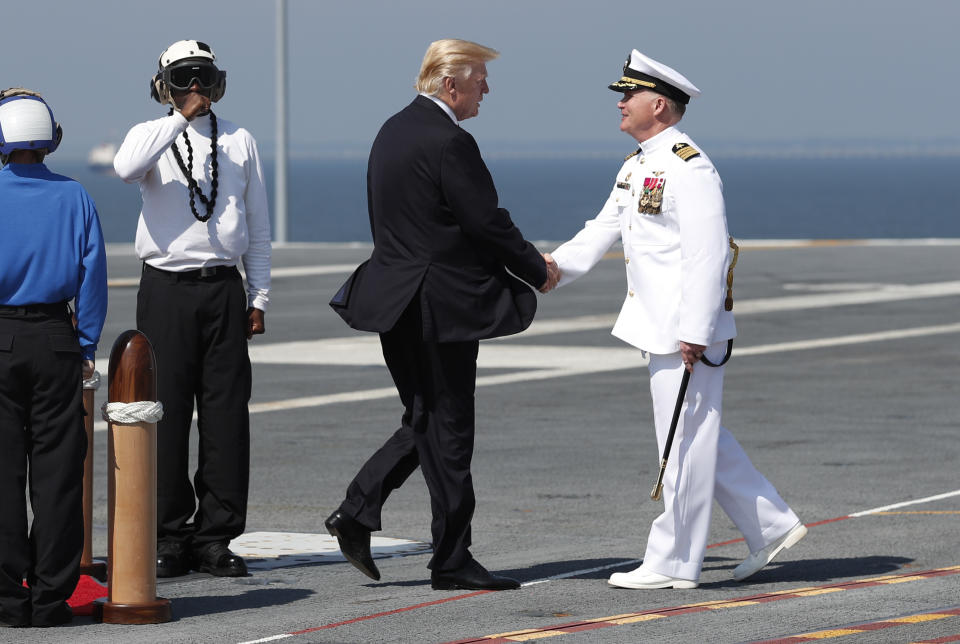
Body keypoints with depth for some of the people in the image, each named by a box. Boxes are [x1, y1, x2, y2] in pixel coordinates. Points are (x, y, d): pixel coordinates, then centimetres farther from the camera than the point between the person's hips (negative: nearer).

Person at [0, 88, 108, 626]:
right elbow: (93, 275, 0)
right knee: (56, 470, 5)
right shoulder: (75, 198, 0)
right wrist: (86, 348, 7)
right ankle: (51, 594, 4)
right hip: (56, 339, 2)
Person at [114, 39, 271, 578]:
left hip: (224, 290, 2)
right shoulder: (152, 136, 5)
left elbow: (258, 226, 16)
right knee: (166, 413, -3)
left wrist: (259, 298, 11)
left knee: (227, 413, 0)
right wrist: (181, 119, -18)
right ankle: (169, 538, 3)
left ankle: (217, 537, 6)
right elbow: (127, 169, -21)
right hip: (167, 288, -2)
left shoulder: (241, 142, 13)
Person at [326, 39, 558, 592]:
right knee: (449, 432, -1)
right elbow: (487, 222, -17)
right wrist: (538, 269, -1)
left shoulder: (394, 130, 11)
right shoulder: (449, 142, -18)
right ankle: (452, 562, 5)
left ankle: (358, 513, 6)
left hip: (399, 300, 9)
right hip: (443, 306, -9)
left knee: (425, 422, 17)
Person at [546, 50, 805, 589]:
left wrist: (695, 334, -23)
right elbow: (602, 234, 17)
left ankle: (673, 563, 3)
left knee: (686, 442, -3)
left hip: (688, 330, -10)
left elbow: (708, 255, -21)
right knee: (698, 439, 15)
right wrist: (553, 266, 0)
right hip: (660, 325, 10)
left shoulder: (690, 169, -17)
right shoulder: (637, 168, 14)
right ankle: (772, 525, 22)